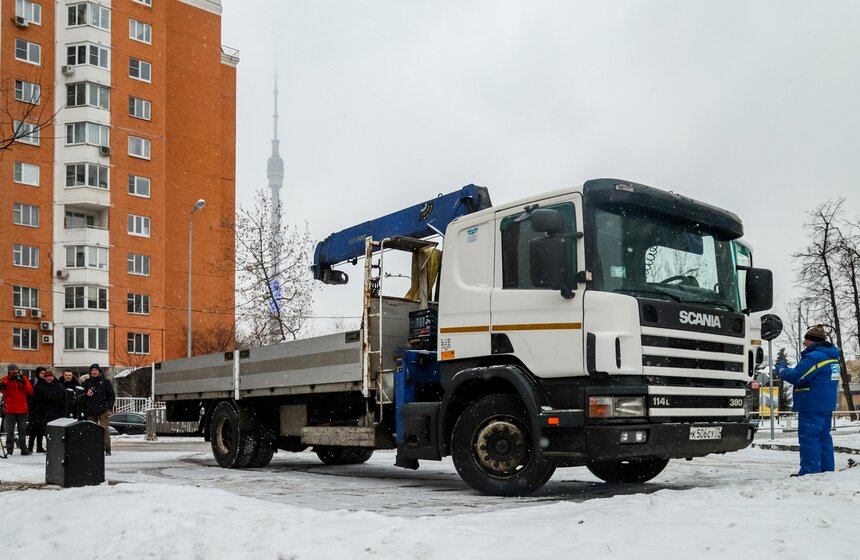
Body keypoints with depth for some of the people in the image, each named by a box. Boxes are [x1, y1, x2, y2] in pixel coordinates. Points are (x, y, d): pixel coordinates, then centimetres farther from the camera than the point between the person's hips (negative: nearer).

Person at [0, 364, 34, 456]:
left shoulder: (24, 378, 6)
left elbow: (30, 391, -2)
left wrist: (24, 383, -13)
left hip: (22, 410, 2)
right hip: (10, 410, -2)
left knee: (22, 430, 10)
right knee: (10, 431, -1)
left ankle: (23, 449, 17)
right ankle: (9, 450, 4)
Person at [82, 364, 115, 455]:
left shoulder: (105, 382, 8)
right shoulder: (87, 382, 15)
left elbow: (112, 395, 7)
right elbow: (81, 395, 19)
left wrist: (109, 407, -2)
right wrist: (87, 395, -4)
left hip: (102, 410, -3)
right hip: (90, 410, 3)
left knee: (104, 428, -9)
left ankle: (106, 449, -9)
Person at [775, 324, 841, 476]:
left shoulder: (814, 357, -18)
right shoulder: (831, 357, 15)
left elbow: (795, 376, -19)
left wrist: (782, 369, 0)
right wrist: (788, 369, 12)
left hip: (812, 406, -10)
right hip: (827, 405, 10)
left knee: (808, 437, -7)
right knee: (823, 436, 16)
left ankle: (810, 471, -7)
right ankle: (826, 469, 20)